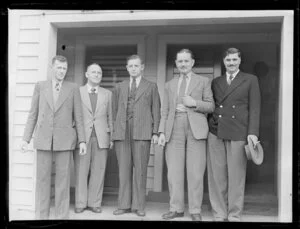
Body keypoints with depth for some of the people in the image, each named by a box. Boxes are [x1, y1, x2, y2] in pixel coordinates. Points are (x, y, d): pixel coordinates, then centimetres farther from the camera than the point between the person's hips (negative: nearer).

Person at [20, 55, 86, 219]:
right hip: (43, 138, 1)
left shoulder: (73, 88, 4)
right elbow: (33, 114, 7)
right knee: (42, 178, 4)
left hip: (64, 139, -1)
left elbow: (78, 117, 3)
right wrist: (26, 138, 0)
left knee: (63, 178, 1)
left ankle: (62, 216, 11)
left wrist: (82, 140, -3)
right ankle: (42, 215, 14)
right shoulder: (40, 86, 6)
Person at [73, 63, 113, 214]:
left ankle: (94, 203, 12)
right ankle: (80, 203, 12)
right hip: (82, 136, -1)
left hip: (101, 137, 2)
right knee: (81, 170, 1)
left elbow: (110, 117, 13)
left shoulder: (107, 94, 13)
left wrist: (112, 137, 6)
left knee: (98, 171, 1)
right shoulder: (77, 92, 7)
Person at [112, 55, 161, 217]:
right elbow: (114, 111, 16)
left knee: (140, 170, -1)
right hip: (122, 133, 2)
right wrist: (113, 130, 7)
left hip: (142, 133, -2)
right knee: (124, 170, 3)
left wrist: (155, 132, -1)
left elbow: (156, 111, 7)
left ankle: (138, 206, 8)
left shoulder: (151, 87, 12)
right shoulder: (119, 87, 18)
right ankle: (124, 205, 11)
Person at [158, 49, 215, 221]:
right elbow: (165, 111, 14)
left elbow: (211, 106, 7)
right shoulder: (170, 84, 19)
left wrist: (194, 103, -10)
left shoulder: (203, 81, 11)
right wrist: (162, 132, 4)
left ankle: (195, 210, 8)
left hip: (196, 128, -2)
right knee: (174, 172, 2)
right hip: (174, 129, 3)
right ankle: (176, 208, 13)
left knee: (195, 172, -3)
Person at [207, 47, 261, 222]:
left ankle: (234, 215, 13)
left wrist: (253, 132, -8)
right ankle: (219, 214, 14)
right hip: (216, 133, 3)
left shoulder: (251, 80, 8)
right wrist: (207, 128, 6)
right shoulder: (216, 82, 17)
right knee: (217, 176, 3)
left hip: (238, 133, -3)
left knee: (236, 177, 0)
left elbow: (255, 108, 2)